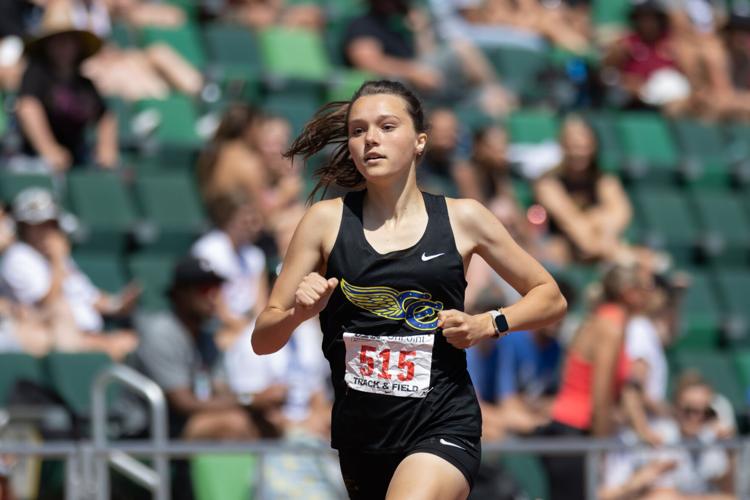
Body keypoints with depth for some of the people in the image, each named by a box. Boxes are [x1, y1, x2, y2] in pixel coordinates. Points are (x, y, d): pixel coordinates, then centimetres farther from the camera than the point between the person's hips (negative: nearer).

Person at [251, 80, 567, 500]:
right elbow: (262, 340, 5)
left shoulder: (462, 219, 2)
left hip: (442, 428, -3)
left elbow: (551, 299, 13)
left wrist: (487, 324, -4)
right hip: (360, 435, 3)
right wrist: (298, 313, -16)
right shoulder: (327, 221, 3)